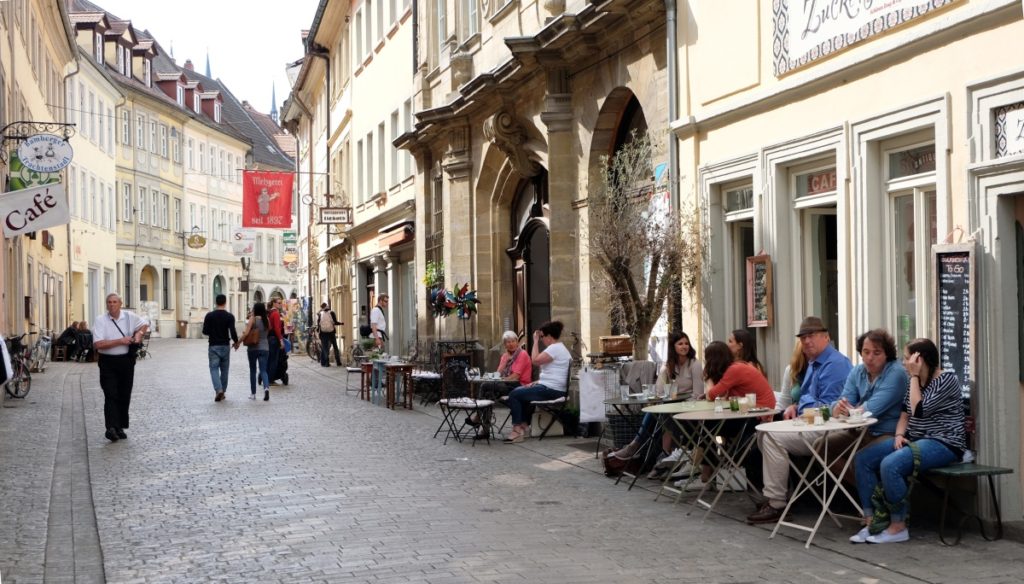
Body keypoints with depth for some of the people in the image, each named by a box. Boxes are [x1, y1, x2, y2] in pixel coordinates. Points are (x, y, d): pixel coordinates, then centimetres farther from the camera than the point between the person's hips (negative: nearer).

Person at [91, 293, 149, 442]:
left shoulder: (129, 317, 3)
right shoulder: (101, 321, -7)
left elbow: (145, 323, 22)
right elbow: (98, 344, -16)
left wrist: (139, 333, 1)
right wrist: (120, 341, -18)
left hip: (126, 360, 4)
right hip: (108, 363, -4)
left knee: (124, 396, 8)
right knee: (111, 396, -12)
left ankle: (120, 427, 18)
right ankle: (111, 428, -18)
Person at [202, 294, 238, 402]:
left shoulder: (209, 315, -4)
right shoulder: (229, 316, -6)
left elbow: (205, 331, -3)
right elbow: (233, 332, -13)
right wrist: (236, 342, 5)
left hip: (213, 346, -1)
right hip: (225, 346, 1)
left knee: (214, 368, -1)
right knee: (224, 369, 13)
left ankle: (218, 390, -21)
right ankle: (223, 391, 19)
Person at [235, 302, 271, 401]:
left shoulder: (253, 319, -8)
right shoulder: (267, 320, 3)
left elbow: (246, 333, -15)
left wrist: (238, 342, -5)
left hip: (253, 348, -2)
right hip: (264, 348, 2)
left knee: (252, 370, 12)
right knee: (263, 370, 1)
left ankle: (253, 393, 17)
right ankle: (266, 387, -27)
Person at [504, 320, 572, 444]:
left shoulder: (554, 348, -15)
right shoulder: (559, 347, 19)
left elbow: (535, 360, -23)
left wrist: (536, 341, -13)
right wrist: (537, 382, 10)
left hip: (551, 390, -11)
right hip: (552, 387, 11)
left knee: (514, 395, -10)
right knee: (520, 391, 25)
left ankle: (517, 429, -10)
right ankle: (525, 426, 18)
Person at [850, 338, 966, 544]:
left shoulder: (947, 380, -12)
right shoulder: (914, 381, 12)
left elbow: (919, 410, -21)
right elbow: (905, 414, 14)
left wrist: (914, 376, -16)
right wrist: (899, 435, -5)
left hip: (943, 444, -9)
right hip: (914, 440, 9)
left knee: (890, 464, -32)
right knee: (862, 459, -8)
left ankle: (898, 527, -17)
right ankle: (871, 521, -11)